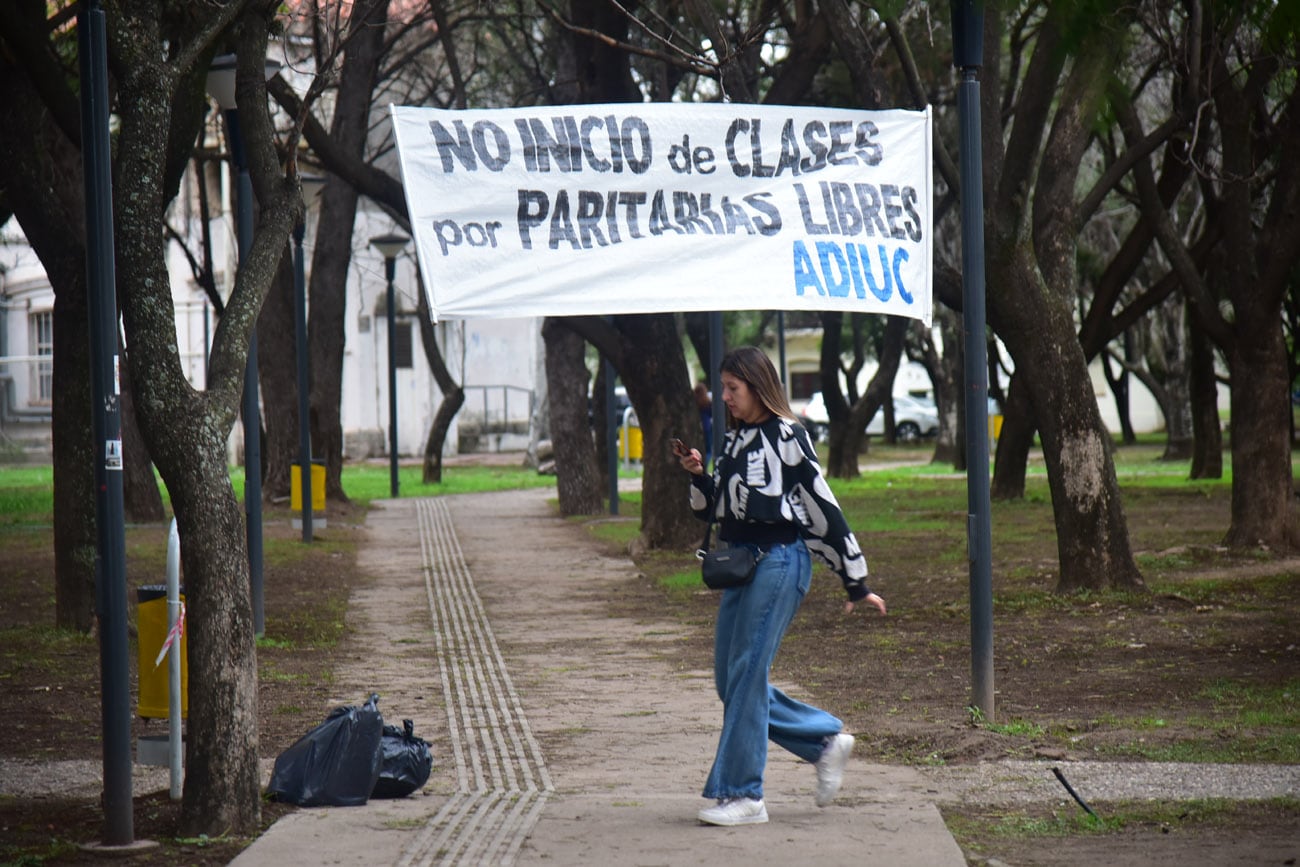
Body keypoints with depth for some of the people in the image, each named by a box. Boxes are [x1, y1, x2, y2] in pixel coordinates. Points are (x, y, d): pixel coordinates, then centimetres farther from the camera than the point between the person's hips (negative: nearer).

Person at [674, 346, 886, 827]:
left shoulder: (786, 436, -9)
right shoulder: (734, 439, 15)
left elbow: (823, 508, -9)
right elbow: (714, 509, 21)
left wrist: (856, 584, -8)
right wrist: (698, 476, 0)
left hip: (779, 561, -9)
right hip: (741, 565, 9)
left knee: (746, 677, -8)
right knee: (730, 680, 9)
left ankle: (742, 794, -1)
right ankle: (827, 739, 21)